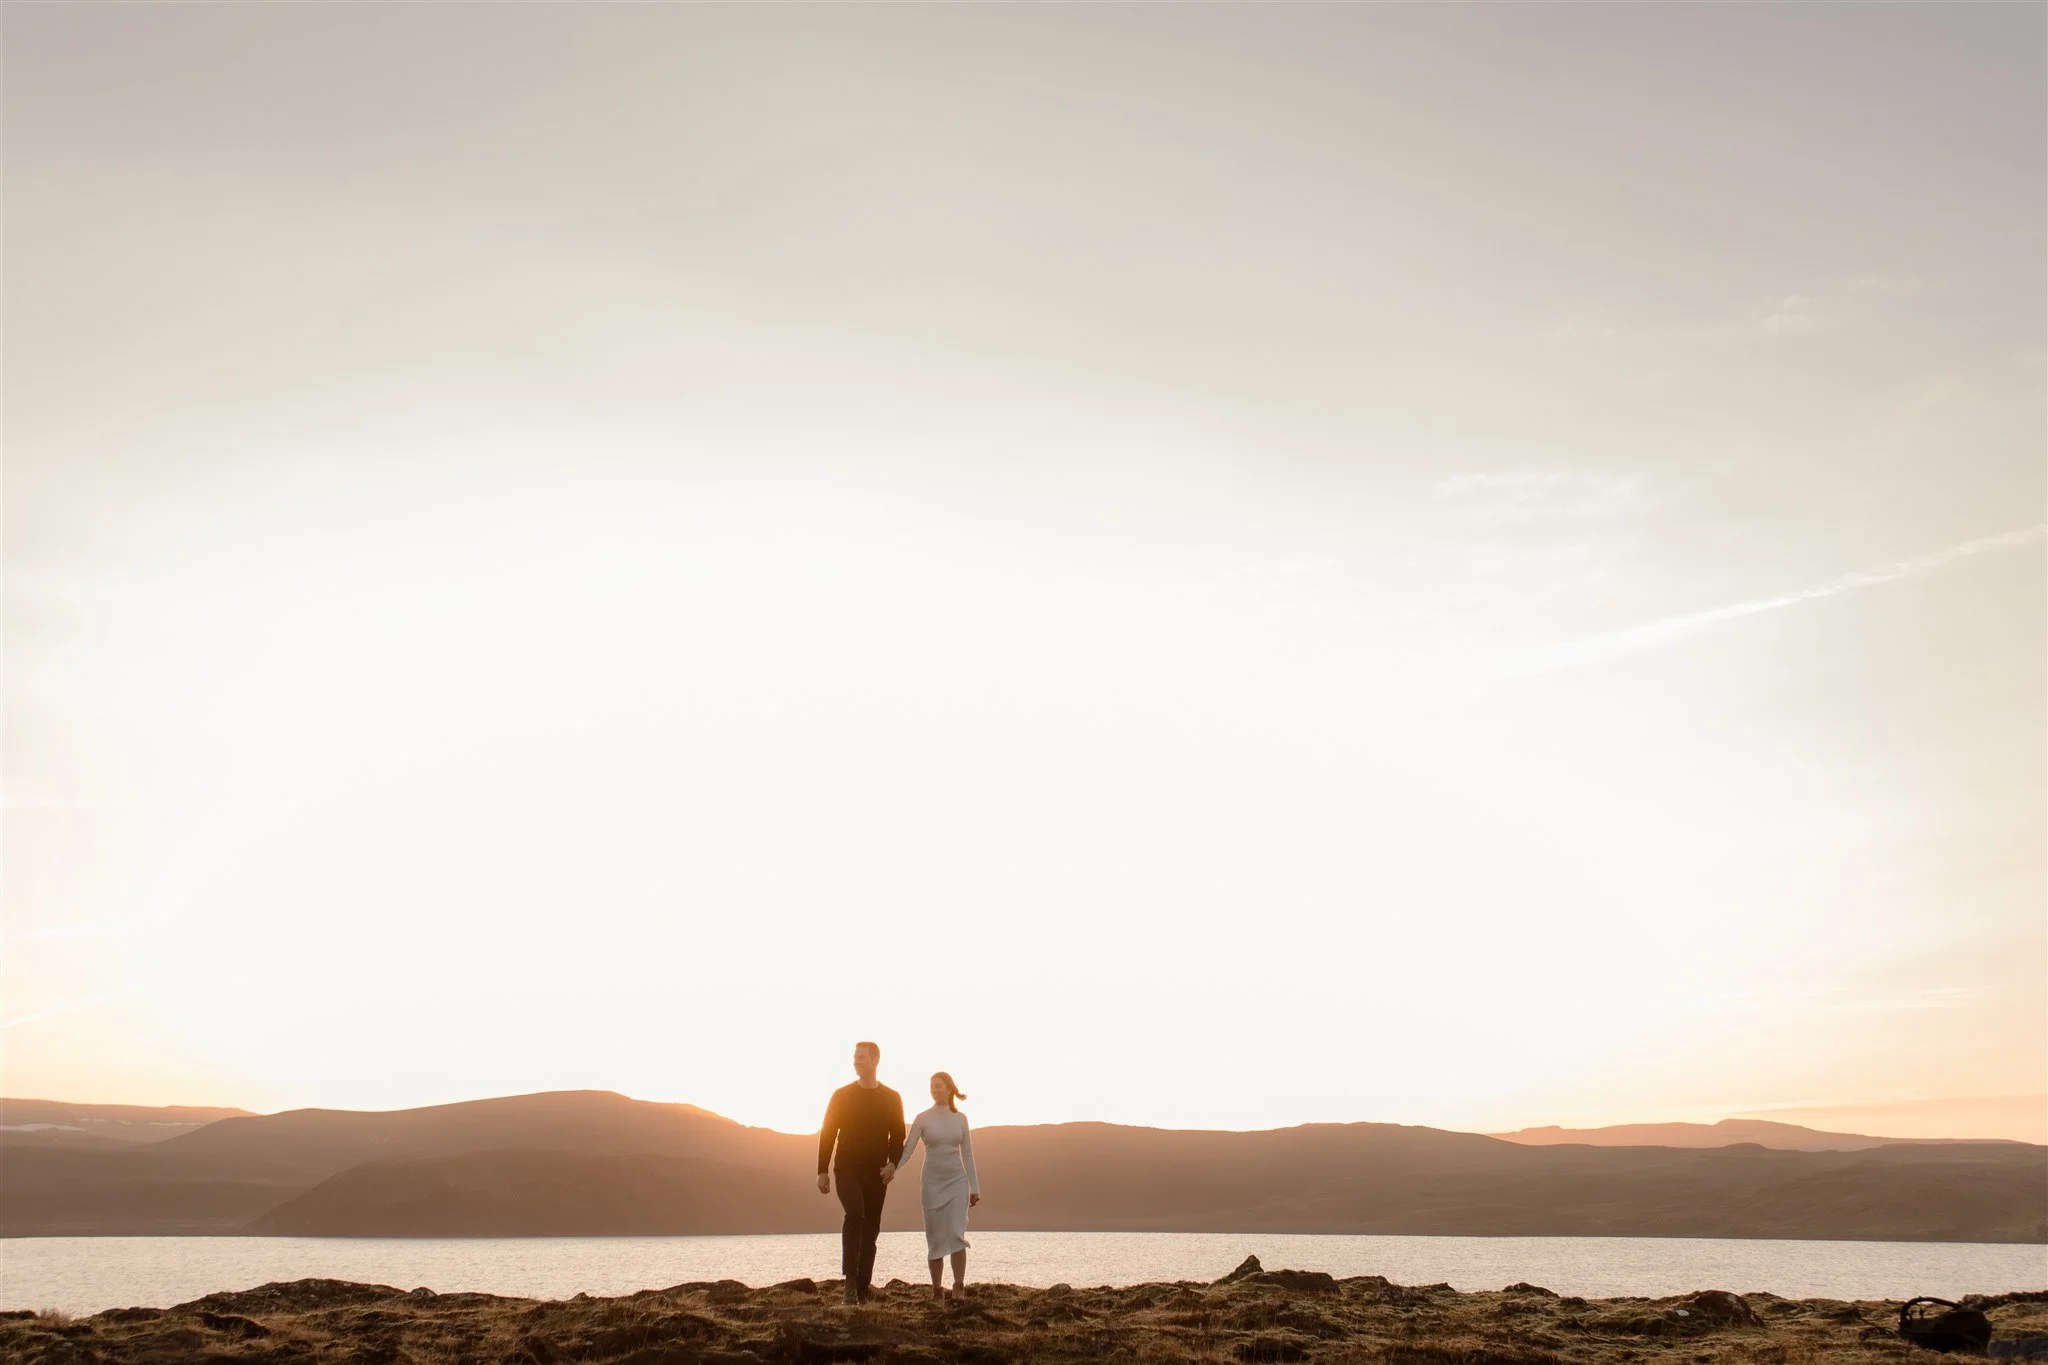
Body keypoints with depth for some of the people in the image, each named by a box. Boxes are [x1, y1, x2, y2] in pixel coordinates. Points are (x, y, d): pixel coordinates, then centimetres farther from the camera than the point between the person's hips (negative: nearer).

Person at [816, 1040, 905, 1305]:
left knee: (871, 1228, 2)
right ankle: (850, 1279, -24)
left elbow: (897, 1137, 8)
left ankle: (862, 1288, 9)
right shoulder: (842, 1096, 4)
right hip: (846, 1168, -2)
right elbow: (827, 1134, 4)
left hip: (876, 1173, 2)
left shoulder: (891, 1099, 7)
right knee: (855, 1214, -25)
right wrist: (822, 1171, -1)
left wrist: (893, 1164, -10)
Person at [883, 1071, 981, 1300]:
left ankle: (959, 1288, -14)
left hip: (957, 1181, 0)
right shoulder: (922, 1119, -2)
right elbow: (907, 1151, -7)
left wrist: (974, 1188, 5)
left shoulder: (960, 1118, 4)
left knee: (957, 1234, -15)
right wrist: (892, 1167, -27)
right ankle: (937, 1289, 16)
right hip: (933, 1182, 0)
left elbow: (967, 1155, 8)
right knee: (936, 1239, 3)